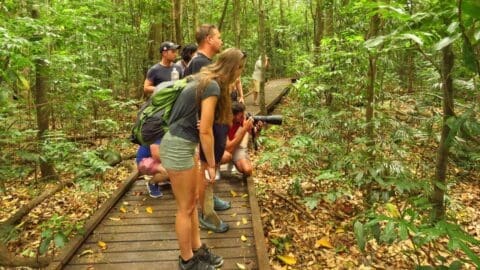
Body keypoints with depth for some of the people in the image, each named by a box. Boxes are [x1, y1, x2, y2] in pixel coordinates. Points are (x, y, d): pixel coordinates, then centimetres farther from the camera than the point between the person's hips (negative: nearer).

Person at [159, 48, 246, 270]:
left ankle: (197, 249, 34)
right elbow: (205, 131, -17)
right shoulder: (213, 87, -18)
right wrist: (211, 164, -7)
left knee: (192, 200, 18)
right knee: (185, 207, 6)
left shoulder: (204, 80, 11)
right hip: (178, 147, -10)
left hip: (181, 144, 10)